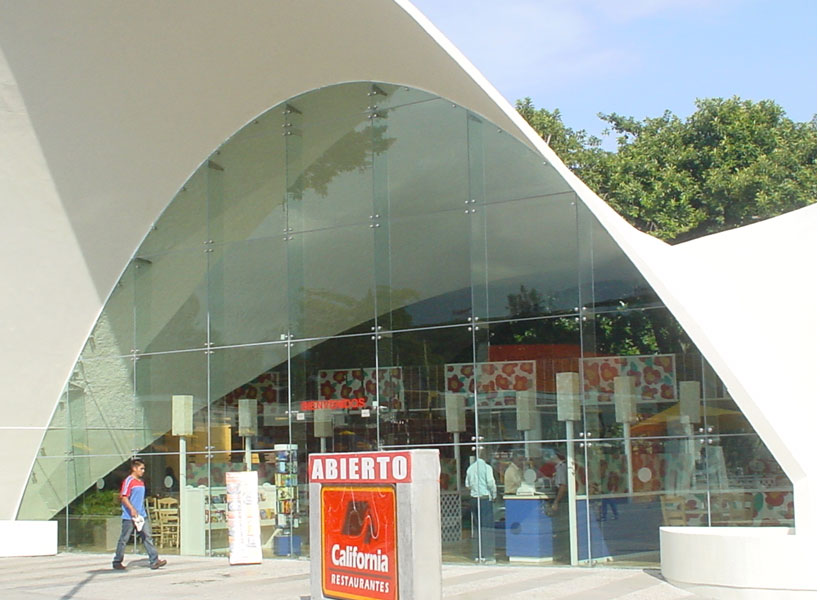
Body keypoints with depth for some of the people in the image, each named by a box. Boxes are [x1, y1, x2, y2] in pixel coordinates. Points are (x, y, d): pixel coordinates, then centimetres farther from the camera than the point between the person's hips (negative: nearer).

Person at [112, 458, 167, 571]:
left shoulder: (141, 482, 15)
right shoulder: (128, 481, -11)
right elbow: (123, 497, -17)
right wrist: (132, 509, -25)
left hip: (142, 515, 8)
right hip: (129, 516, -8)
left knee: (147, 536, 0)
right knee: (124, 539, 3)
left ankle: (154, 561, -3)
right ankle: (117, 562, 15)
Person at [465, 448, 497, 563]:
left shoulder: (470, 468, 8)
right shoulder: (486, 467, -9)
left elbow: (467, 484, 13)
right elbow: (491, 483, -13)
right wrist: (493, 495, 1)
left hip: (473, 498, 6)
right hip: (485, 498, -6)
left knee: (478, 526, 13)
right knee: (487, 527, -3)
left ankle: (478, 554, 14)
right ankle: (487, 555, -7)